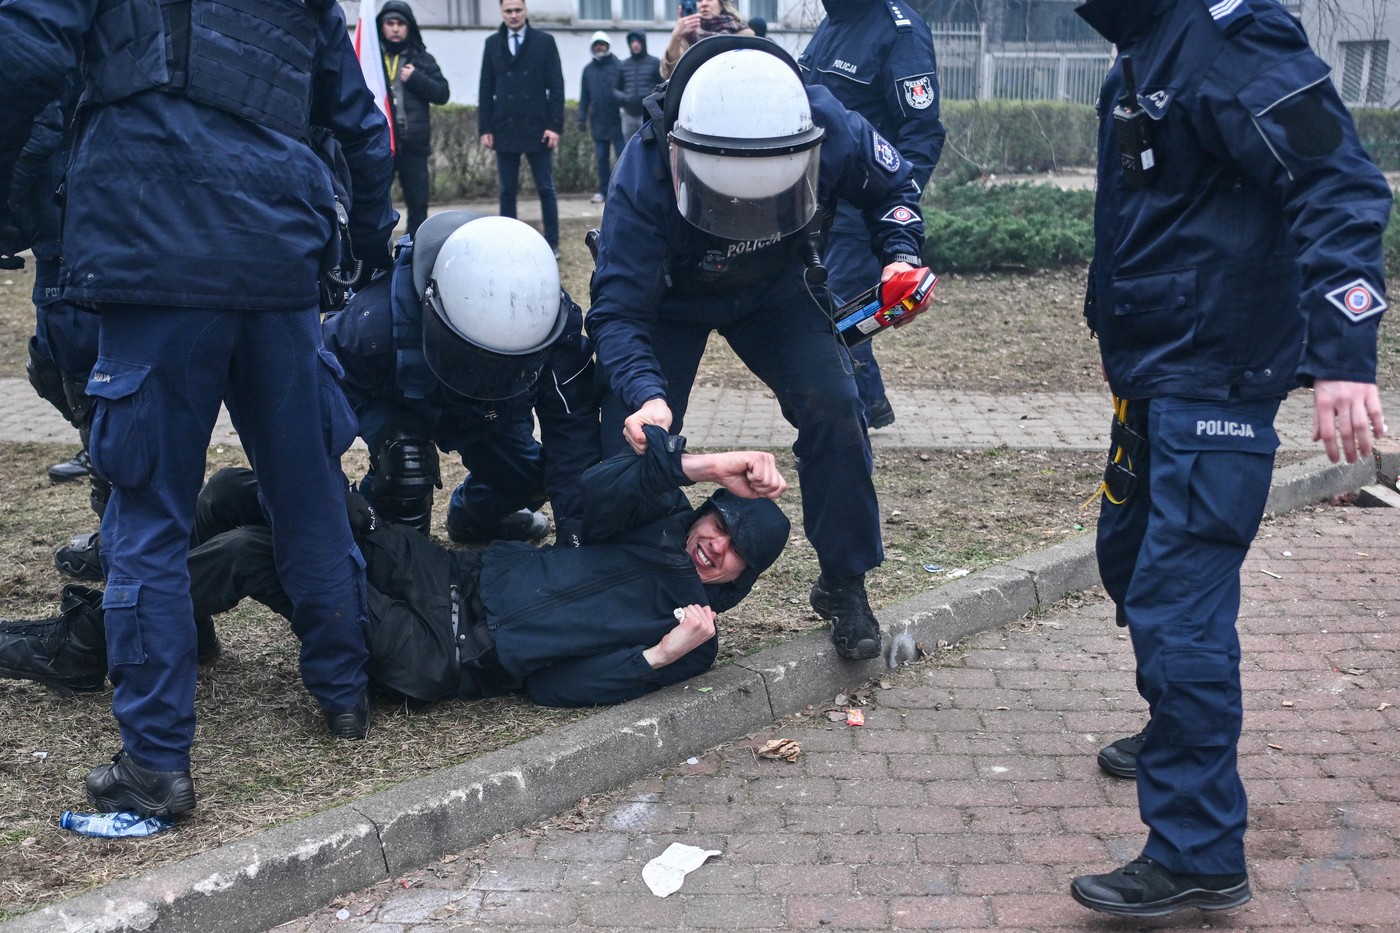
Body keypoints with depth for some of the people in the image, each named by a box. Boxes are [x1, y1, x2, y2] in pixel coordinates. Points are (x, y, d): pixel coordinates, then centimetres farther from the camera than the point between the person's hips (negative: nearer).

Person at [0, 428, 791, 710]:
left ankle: (82, 651, 1)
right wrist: (700, 466, -13)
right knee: (240, 490, -4)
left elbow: (559, 688, -10)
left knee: (246, 553, -17)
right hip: (458, 578, 6)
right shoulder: (664, 521, 13)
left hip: (447, 661, -6)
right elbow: (597, 497, -6)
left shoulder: (688, 628, -2)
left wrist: (663, 657, -24)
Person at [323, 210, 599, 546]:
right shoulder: (376, 319, -43)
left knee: (527, 476, -9)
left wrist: (574, 522, -34)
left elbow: (572, 420, -29)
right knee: (405, 458, -30)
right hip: (398, 409, -3)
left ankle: (472, 515, 24)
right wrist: (381, 430, -40)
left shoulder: (553, 320, -35)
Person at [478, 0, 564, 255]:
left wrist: (555, 125, -10)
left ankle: (552, 243, 8)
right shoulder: (492, 43, 7)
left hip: (538, 128, -2)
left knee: (546, 189, 2)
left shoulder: (544, 41, 1)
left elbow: (556, 86, -2)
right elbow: (486, 89, 7)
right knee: (507, 190, 6)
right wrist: (485, 128, 1)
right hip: (504, 129, 2)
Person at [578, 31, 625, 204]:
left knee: (622, 154, -2)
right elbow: (584, 95, 12)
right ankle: (604, 190, 14)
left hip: (616, 120, -4)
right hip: (598, 121, 4)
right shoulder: (588, 69, 10)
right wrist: (582, 117, 7)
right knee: (602, 158, 8)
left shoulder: (618, 66, -2)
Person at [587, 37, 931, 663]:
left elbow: (892, 185, -10)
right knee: (633, 441, -11)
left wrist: (900, 255, -28)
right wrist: (645, 393, -55)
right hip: (667, 300, -2)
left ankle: (843, 585, 2)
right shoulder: (642, 178, -40)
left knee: (833, 406, -17)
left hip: (774, 291, 2)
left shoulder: (829, 130, -33)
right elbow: (619, 310, -37)